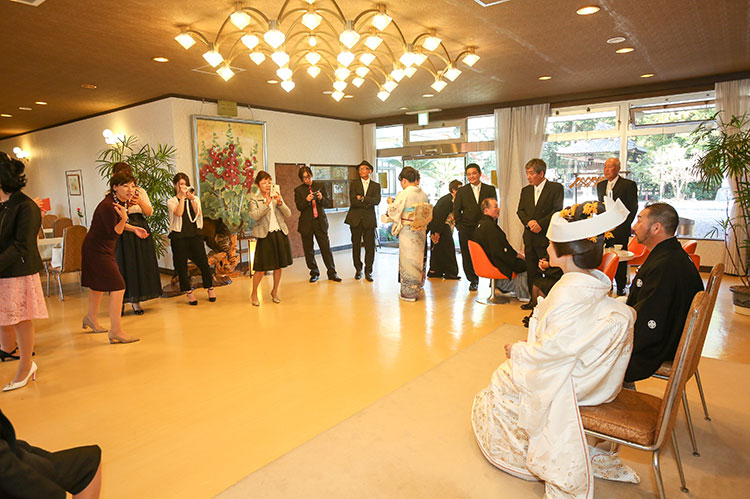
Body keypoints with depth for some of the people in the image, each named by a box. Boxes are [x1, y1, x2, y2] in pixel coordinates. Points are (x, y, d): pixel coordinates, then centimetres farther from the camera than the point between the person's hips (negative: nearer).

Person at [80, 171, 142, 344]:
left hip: (101, 248, 10)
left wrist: (133, 228, 13)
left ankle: (90, 319, 45)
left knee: (99, 284, 24)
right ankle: (116, 332, -11)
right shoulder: (107, 206, -26)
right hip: (97, 250, -10)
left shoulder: (120, 202, 2)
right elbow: (114, 232, -22)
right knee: (117, 286, -14)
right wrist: (123, 219, -38)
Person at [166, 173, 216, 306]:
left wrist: (192, 199, -12)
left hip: (195, 234, 1)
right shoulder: (171, 201, 6)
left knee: (203, 262, -1)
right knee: (181, 265, 1)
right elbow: (178, 213, -13)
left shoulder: (195, 199, 13)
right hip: (179, 236, -1)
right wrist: (182, 197, -10)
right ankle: (189, 293, 12)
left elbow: (199, 213, -4)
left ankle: (210, 289, 14)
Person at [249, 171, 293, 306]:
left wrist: (280, 202, -14)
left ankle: (275, 291, 28)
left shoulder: (277, 196, 9)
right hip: (265, 235, -4)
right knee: (261, 268, -3)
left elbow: (288, 214, 1)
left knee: (278, 265, 10)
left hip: (280, 234, 4)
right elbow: (255, 216, -17)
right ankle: (254, 294, 17)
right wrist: (267, 204, -25)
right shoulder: (254, 199, 0)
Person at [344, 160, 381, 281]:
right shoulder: (354, 184, 9)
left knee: (370, 245, -1)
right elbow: (353, 201, -7)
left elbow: (376, 200, -7)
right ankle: (358, 269, 18)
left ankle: (368, 271, 9)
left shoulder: (376, 185, 10)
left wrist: (362, 198, -11)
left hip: (369, 219, 0)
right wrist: (368, 203, -10)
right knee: (356, 244, 5)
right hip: (355, 219, 0)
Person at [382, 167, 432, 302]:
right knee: (418, 259, 17)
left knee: (407, 260, 2)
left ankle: (408, 293, 9)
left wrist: (390, 203, 7)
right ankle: (417, 288, 29)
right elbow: (427, 215, 11)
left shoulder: (404, 194, -15)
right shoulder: (423, 194, 4)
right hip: (421, 231, 6)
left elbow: (394, 212, -12)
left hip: (407, 231, -6)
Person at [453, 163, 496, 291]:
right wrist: (460, 227, -2)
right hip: (466, 230, 1)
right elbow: (456, 211, 7)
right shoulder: (461, 191, 9)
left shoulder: (490, 189, 8)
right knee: (468, 257, 3)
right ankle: (473, 281, 18)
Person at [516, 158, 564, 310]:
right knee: (532, 272, 12)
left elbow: (557, 210, -10)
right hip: (530, 238, 6)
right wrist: (529, 222, -9)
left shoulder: (556, 188, -3)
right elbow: (520, 210, 9)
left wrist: (540, 223, -17)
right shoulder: (525, 190, 14)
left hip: (546, 236, -6)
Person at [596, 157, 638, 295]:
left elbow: (633, 208, -4)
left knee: (620, 260, 1)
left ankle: (621, 289, 12)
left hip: (620, 230, -5)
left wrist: (624, 226, -9)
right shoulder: (600, 185, 14)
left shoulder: (629, 185, -4)